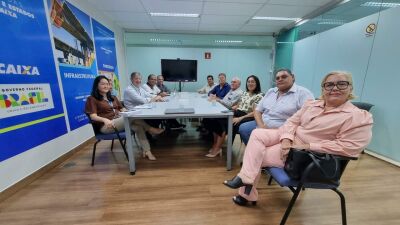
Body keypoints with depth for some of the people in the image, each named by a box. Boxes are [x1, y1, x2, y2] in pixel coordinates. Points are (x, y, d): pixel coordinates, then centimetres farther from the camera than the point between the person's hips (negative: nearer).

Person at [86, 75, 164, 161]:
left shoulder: (113, 98, 23)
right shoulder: (92, 99, 3)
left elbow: (122, 109, 18)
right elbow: (93, 116, -8)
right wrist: (105, 119, -29)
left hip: (120, 121, 6)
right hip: (106, 126, -6)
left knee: (138, 126, -25)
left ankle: (146, 150, -27)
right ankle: (150, 129, -12)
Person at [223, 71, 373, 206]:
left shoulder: (359, 117, -10)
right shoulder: (312, 104, 6)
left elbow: (348, 147, -17)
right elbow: (292, 121, 3)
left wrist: (307, 146, -21)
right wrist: (286, 139, -17)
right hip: (288, 139, 6)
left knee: (254, 157, -16)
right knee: (257, 134, -17)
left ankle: (246, 186, 4)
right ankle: (246, 179, -12)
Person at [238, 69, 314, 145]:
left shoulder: (303, 93, -3)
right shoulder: (270, 91, 15)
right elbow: (258, 110, 11)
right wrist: (261, 125, -9)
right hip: (263, 125, 6)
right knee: (243, 128, -16)